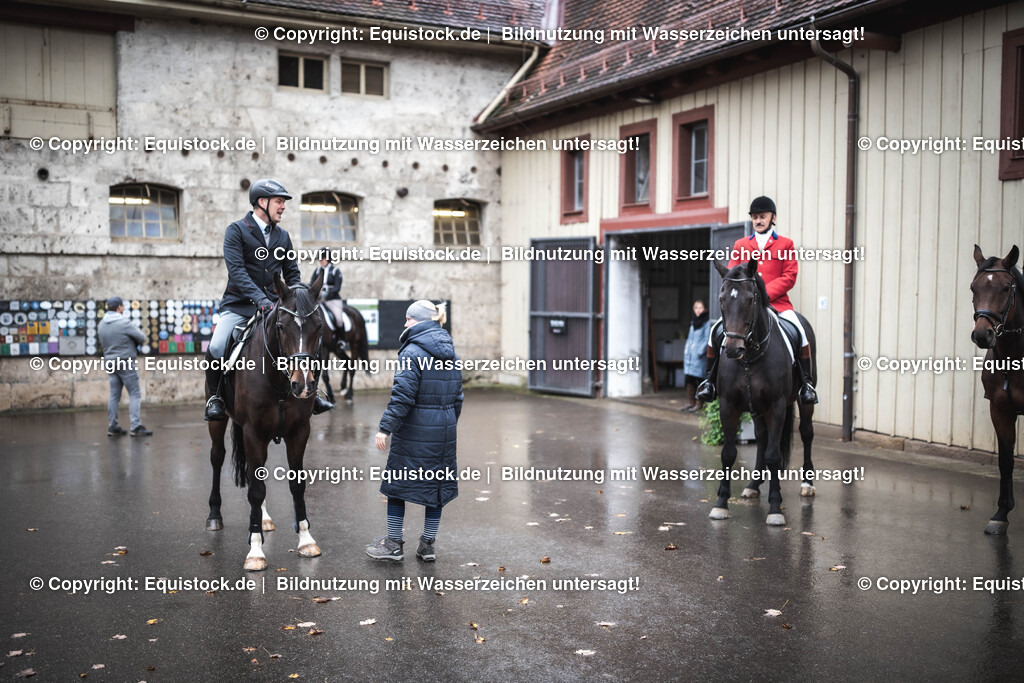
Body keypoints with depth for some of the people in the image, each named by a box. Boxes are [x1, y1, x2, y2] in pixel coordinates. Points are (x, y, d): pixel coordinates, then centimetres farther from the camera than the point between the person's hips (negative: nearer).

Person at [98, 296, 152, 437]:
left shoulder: (101, 324, 6)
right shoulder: (124, 322, -15)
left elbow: (102, 343, 11)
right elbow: (142, 338, -9)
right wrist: (132, 341, 12)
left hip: (110, 362, 7)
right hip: (126, 362, -7)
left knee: (114, 395, 11)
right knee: (135, 394, -3)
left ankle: (112, 427, 13)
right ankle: (136, 427, -8)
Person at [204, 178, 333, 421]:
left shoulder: (283, 236, 13)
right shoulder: (236, 231, -5)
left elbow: (292, 273, 16)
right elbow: (236, 271, -17)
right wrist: (260, 299, -30)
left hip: (273, 307, 5)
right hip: (239, 307, -5)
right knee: (216, 347, -25)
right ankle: (215, 398, -3)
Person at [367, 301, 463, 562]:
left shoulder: (412, 353, -14)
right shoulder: (450, 353, 10)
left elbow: (402, 396, -19)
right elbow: (458, 395, 15)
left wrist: (385, 427, -16)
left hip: (414, 432, -7)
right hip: (444, 431, 7)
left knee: (398, 483, 6)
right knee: (437, 484, 12)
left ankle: (393, 544, 14)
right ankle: (427, 545, 19)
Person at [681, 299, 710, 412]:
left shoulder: (706, 323, -7)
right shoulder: (693, 322, 17)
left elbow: (707, 339, -12)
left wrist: (701, 351, -17)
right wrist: (686, 350, 15)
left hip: (699, 356, -8)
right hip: (689, 354, 8)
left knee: (699, 379, -5)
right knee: (689, 380, 9)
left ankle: (699, 404, 1)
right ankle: (692, 402, 18)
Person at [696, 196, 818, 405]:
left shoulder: (785, 244, 9)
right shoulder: (740, 245, 16)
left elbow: (789, 277, 0)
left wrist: (764, 293, -14)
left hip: (777, 302, -2)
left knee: (800, 332, -25)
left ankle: (806, 383, -9)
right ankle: (710, 380, -2)